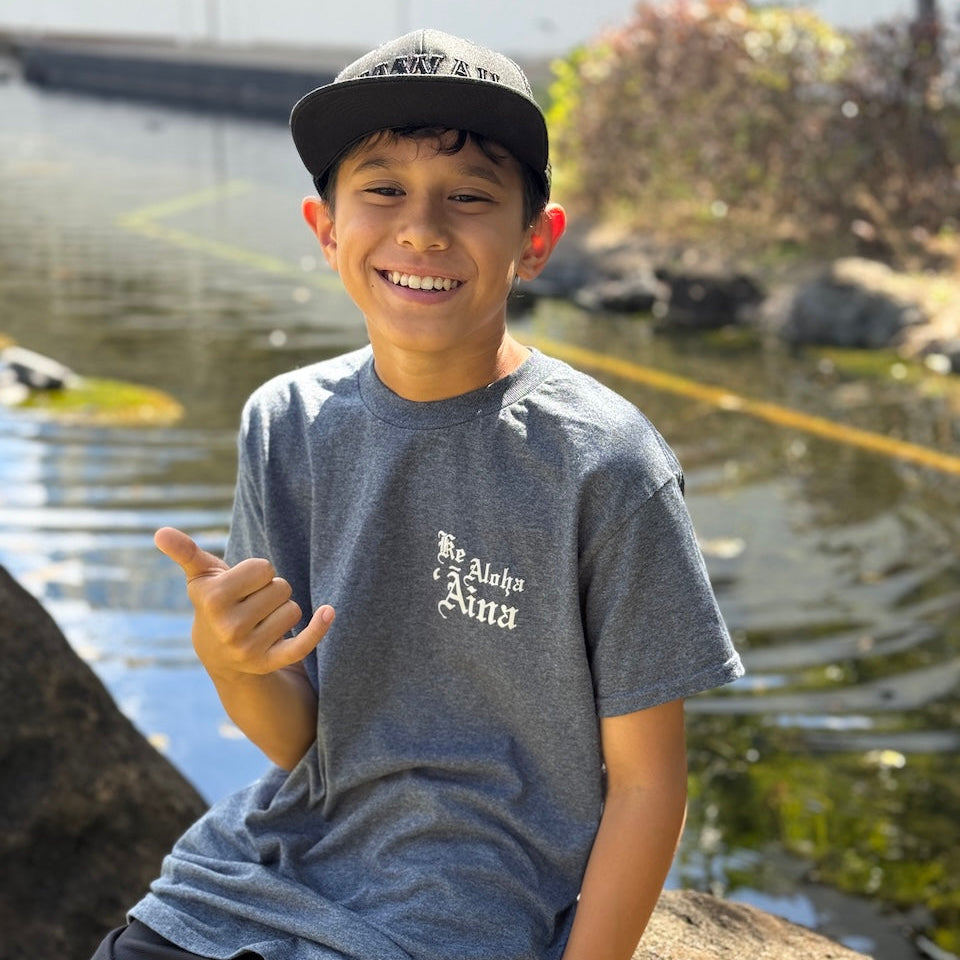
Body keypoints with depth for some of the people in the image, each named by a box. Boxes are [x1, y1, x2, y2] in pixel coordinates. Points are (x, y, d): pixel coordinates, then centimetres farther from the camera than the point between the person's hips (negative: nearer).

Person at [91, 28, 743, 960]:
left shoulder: (604, 468, -16)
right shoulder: (284, 423, -2)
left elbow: (645, 779, -8)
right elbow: (296, 742, -1)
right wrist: (227, 660, -21)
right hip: (263, 873, 4)